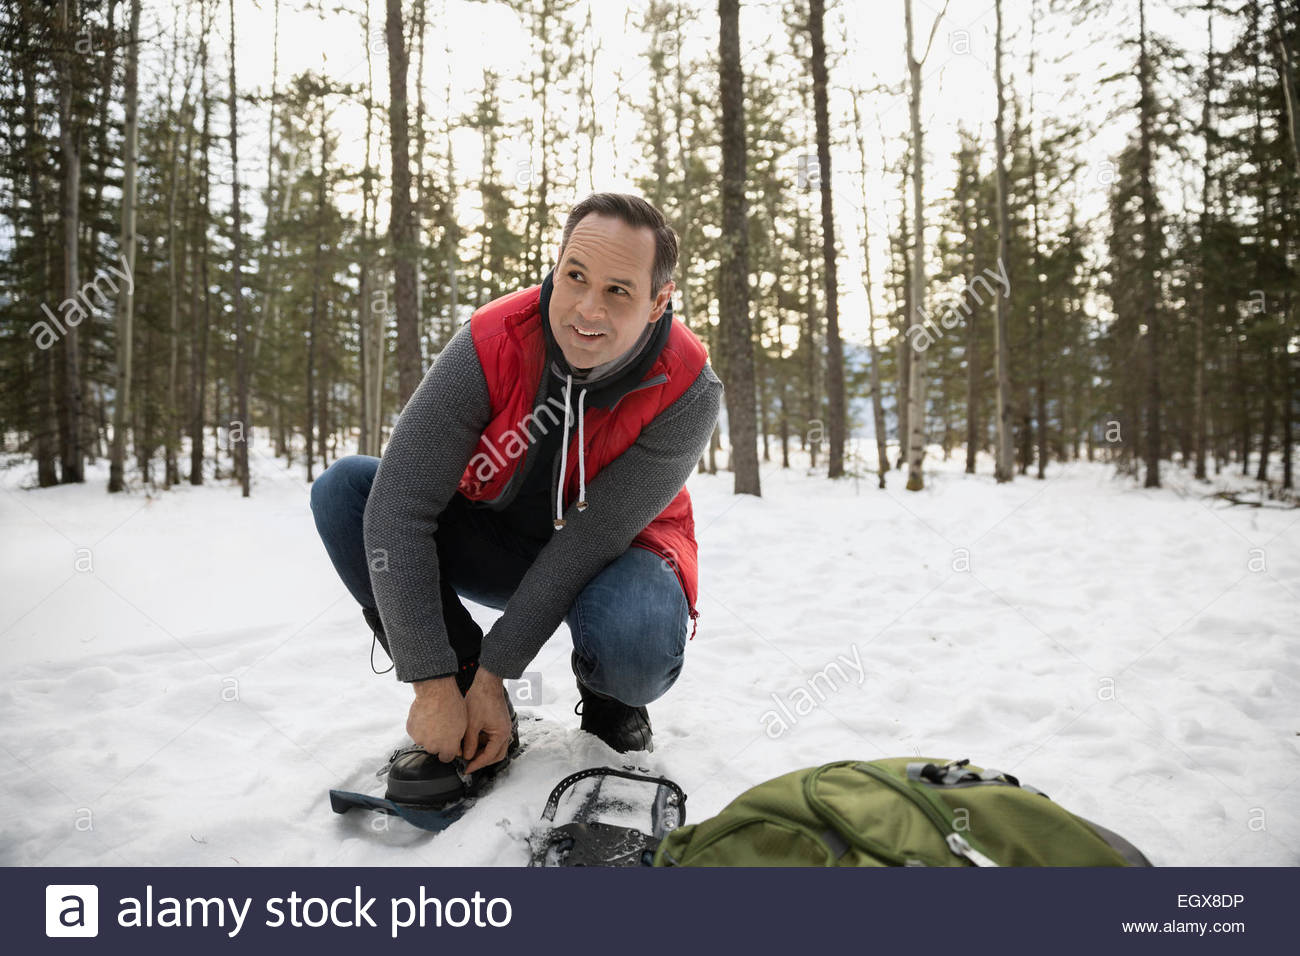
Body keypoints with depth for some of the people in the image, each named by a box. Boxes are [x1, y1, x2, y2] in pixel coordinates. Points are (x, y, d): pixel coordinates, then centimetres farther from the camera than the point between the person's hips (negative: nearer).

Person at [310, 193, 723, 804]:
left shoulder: (687, 392, -25)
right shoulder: (490, 346, -23)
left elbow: (589, 539, -25)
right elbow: (398, 508, -27)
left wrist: (492, 672, -25)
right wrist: (433, 684, -28)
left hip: (614, 553, -2)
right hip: (497, 540, 3)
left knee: (633, 643, -39)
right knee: (344, 489, -19)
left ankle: (608, 700, 3)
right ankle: (469, 715, -10)